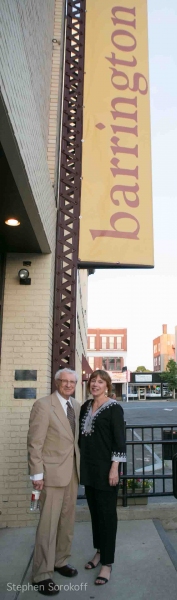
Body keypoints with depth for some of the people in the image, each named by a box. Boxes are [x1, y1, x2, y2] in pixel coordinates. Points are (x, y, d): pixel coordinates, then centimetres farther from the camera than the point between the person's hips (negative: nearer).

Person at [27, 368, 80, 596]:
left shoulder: (76, 406, 7)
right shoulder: (43, 405, -14)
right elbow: (34, 442, -14)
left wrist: (79, 465, 7)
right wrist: (37, 474, -15)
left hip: (72, 470, 7)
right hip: (53, 471, -7)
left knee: (67, 520, 17)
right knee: (48, 523, 2)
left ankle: (60, 561, 35)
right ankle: (41, 575, 17)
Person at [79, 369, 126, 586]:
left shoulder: (114, 408, -12)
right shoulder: (85, 407, 6)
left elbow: (120, 440, -14)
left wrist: (114, 468, -17)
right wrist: (80, 463, 13)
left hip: (105, 468, -6)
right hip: (88, 467, 6)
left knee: (106, 512, 4)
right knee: (94, 510, 17)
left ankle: (107, 562, 17)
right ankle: (100, 551, 35)